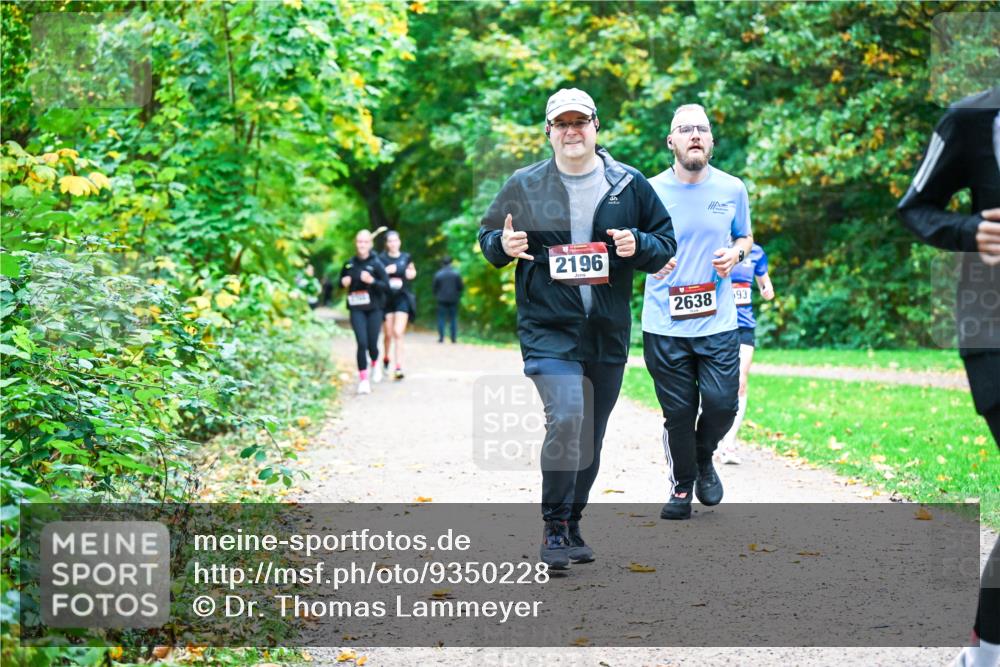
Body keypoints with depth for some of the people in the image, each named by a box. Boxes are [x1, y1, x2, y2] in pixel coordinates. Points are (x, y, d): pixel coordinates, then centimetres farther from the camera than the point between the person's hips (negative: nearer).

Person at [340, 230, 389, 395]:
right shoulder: (349, 264, 3)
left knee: (372, 344, 3)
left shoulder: (376, 264, -6)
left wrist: (372, 281, -24)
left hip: (374, 309, -1)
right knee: (362, 343, -13)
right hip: (356, 309, 1)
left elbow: (386, 286, -8)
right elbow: (342, 281, 18)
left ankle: (374, 363, 39)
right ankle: (363, 378, -3)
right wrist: (344, 283, -5)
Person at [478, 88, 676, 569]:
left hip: (609, 333, 3)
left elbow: (666, 241, 11)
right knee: (565, 417, -23)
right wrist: (503, 244, -10)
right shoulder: (523, 186, 2)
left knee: (590, 436, 12)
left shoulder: (629, 185, 5)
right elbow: (488, 235, 13)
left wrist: (638, 245, -10)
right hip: (547, 330, -3)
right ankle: (554, 528, -11)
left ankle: (572, 525, 30)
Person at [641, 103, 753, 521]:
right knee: (678, 412, 3)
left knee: (722, 404, -8)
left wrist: (734, 254, -5)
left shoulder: (732, 189, 4)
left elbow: (744, 238, 18)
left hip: (717, 322, 1)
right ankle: (681, 486, 25)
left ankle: (704, 459, 25)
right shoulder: (649, 191, -1)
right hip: (664, 325, -1)